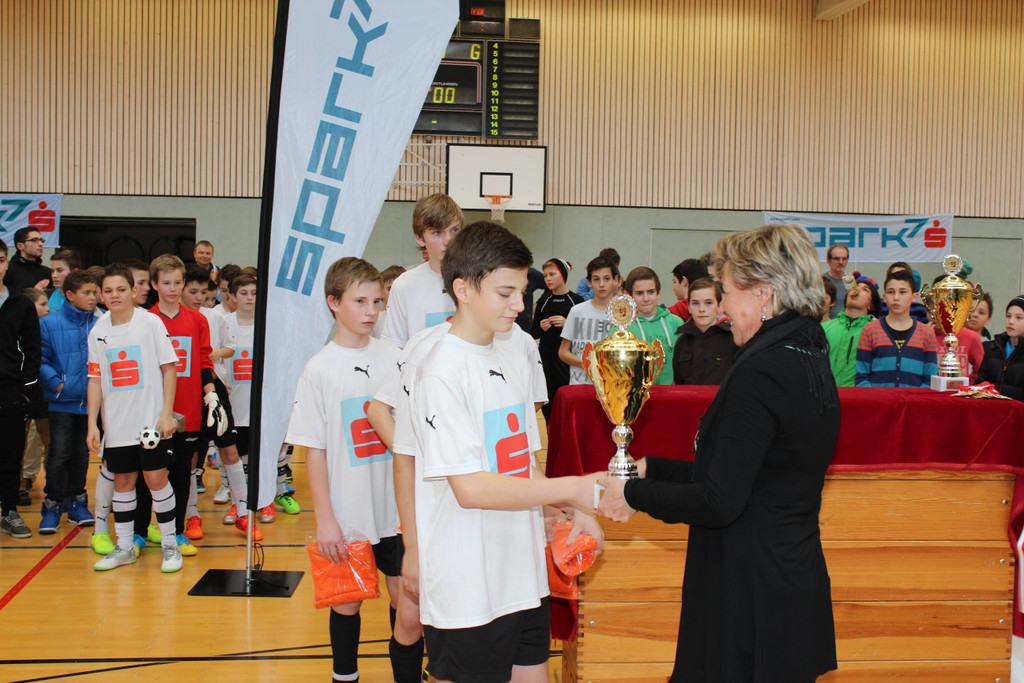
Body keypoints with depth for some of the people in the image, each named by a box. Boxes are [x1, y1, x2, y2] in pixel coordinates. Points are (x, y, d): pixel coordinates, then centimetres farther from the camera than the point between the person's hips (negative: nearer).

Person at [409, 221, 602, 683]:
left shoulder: (514, 361, 9)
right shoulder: (442, 371, -16)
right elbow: (471, 488, -24)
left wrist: (565, 516, -1)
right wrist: (576, 487, -25)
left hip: (524, 576, 7)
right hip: (466, 589, -7)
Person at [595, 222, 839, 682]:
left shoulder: (760, 374, -21)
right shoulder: (812, 363, 8)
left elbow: (719, 502, -23)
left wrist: (633, 494, -10)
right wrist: (649, 470, 11)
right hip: (797, 583, 9)